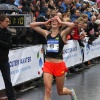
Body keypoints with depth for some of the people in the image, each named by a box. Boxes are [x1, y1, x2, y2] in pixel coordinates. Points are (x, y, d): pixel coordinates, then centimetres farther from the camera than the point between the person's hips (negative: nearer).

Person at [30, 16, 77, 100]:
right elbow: (32, 25, 6)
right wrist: (45, 22, 3)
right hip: (48, 64, 2)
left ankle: (71, 92, 48)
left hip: (59, 65, -2)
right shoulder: (47, 33, 5)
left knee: (60, 91, 14)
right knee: (47, 90, -12)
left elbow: (72, 25, -24)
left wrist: (61, 22, -9)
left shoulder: (62, 33, -4)